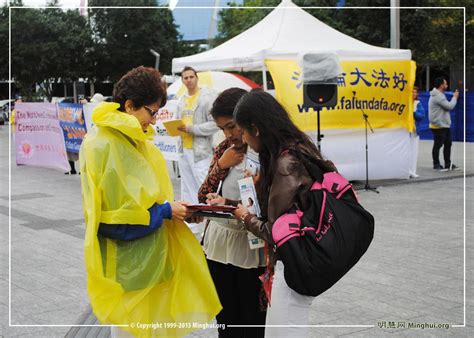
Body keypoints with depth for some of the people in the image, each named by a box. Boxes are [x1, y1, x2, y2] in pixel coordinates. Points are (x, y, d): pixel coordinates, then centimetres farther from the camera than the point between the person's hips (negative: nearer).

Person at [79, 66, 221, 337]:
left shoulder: (132, 140, 7)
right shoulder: (103, 145, -21)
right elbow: (115, 213, -22)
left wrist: (170, 208, 3)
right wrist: (165, 211, -15)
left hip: (149, 251, 9)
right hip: (127, 259, -9)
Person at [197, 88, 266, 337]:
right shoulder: (224, 149, 7)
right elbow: (203, 197, 7)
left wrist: (228, 203, -23)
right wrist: (221, 166, -7)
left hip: (251, 247, -5)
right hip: (218, 242, 5)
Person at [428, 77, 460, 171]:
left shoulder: (439, 95, 16)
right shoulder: (437, 96, -19)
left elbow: (446, 105, 14)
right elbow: (450, 106, -17)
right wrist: (455, 97, -5)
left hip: (445, 125, 11)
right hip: (438, 126, -11)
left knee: (448, 144, 13)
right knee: (438, 145, 1)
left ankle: (448, 164, 21)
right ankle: (436, 164, 11)